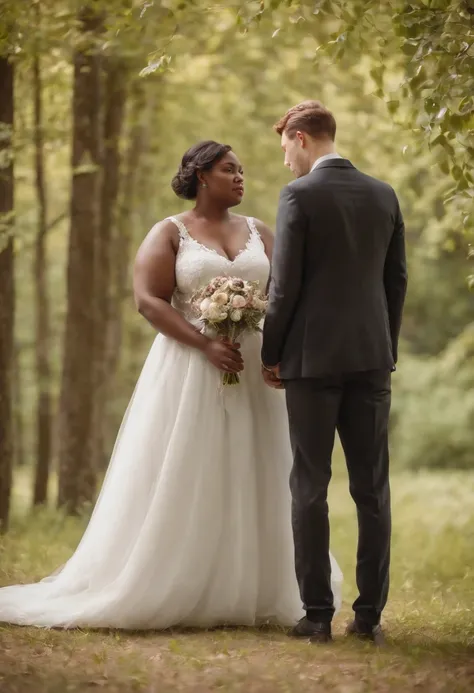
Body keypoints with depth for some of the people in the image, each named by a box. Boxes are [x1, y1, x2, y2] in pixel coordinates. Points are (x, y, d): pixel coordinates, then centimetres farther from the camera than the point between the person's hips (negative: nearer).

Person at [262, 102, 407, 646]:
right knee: (372, 488, 6)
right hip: (371, 356, 5)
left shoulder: (299, 196, -8)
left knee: (310, 487, 1)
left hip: (313, 357, -4)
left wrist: (271, 354, 1)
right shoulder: (384, 195, 8)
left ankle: (317, 615, 1)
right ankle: (369, 614, 6)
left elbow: (286, 284, -10)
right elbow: (397, 280, 12)